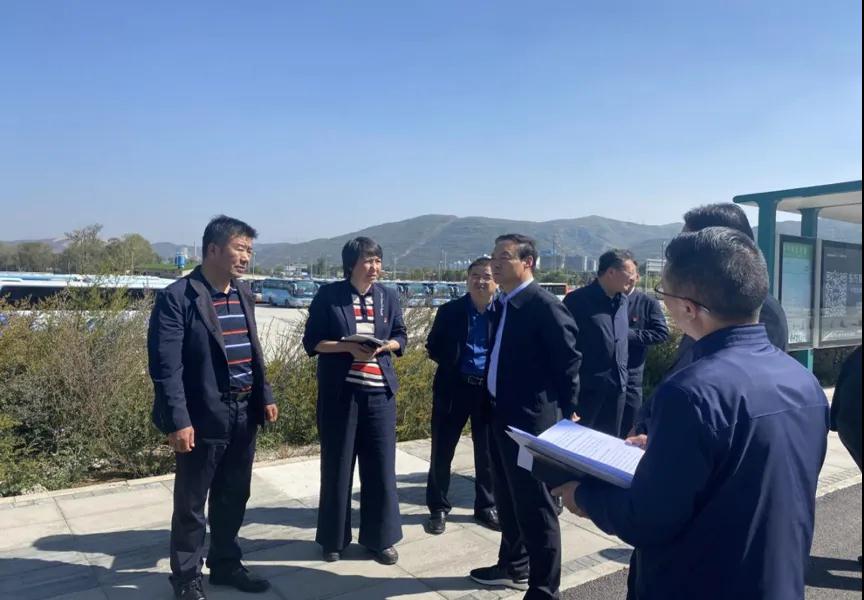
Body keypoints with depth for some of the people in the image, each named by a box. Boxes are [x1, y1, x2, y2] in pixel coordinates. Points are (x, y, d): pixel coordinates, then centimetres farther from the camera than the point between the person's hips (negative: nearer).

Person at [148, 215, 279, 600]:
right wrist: (178, 420, -20)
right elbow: (166, 364, -16)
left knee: (233, 498, 18)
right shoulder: (178, 297, -13)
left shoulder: (243, 295, 11)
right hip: (203, 418, -7)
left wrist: (265, 396, 12)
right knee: (191, 502, 10)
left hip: (244, 415, 7)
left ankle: (225, 564, 35)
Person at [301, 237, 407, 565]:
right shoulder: (328, 295, -4)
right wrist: (348, 347, -18)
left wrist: (384, 346, -10)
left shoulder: (388, 296, 5)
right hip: (339, 391, -2)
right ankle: (334, 538, 25)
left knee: (381, 466, 5)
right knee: (337, 466, 7)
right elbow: (312, 342, -3)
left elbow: (401, 336, 11)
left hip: (380, 391, 3)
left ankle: (380, 538, 22)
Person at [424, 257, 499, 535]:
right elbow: (433, 347, 4)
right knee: (442, 452, 7)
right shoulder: (449, 311, 0)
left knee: (488, 454, 13)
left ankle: (486, 507, 31)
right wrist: (453, 364, -7)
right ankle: (439, 508, 24)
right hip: (453, 388, 0)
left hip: (489, 391, 1)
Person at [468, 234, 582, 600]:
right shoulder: (503, 305, 10)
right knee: (508, 500, 21)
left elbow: (569, 360, -14)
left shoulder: (545, 306, -16)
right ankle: (513, 567, 38)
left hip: (531, 419, -9)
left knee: (534, 506, 1)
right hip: (501, 415, 9)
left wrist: (566, 413, -11)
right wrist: (494, 402, 15)